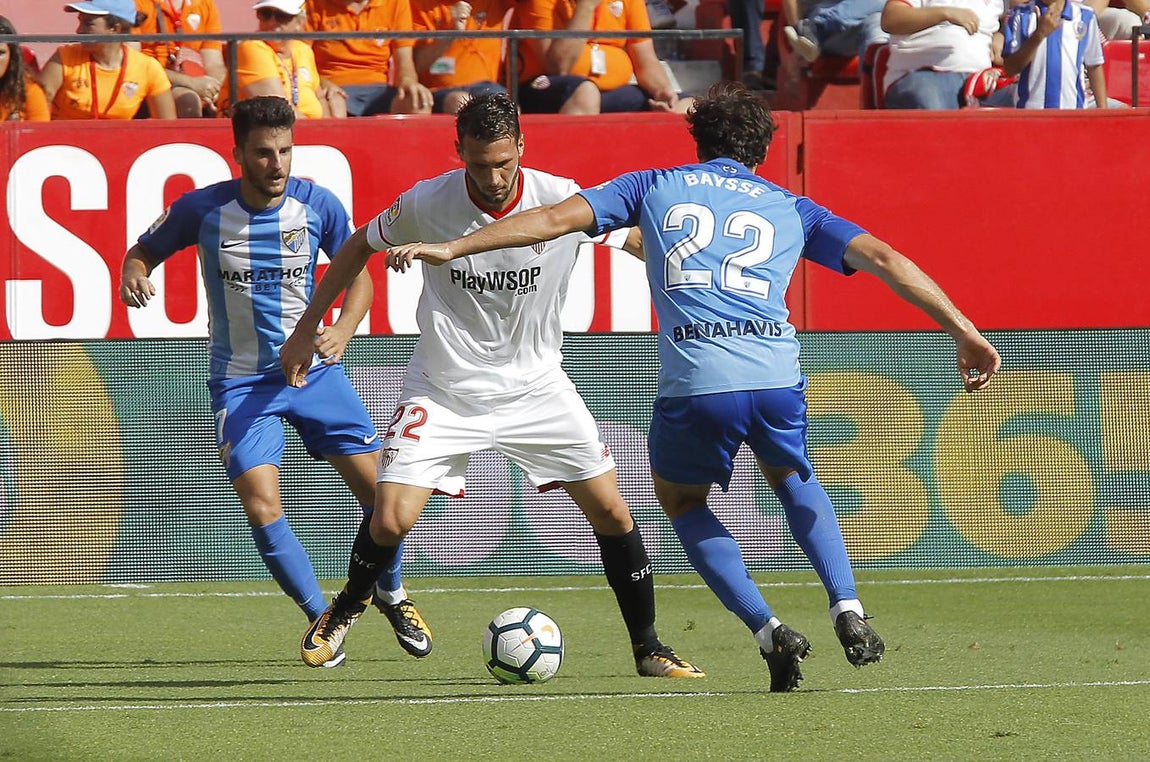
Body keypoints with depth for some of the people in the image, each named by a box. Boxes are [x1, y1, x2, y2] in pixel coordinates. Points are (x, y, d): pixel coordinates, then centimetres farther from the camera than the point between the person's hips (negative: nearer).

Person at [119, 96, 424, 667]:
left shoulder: (318, 205, -8)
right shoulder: (203, 209, -12)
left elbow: (358, 276, 5)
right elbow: (143, 252, 4)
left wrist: (342, 330, -14)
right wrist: (133, 275, -21)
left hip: (313, 368, 2)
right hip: (240, 380, -2)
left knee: (379, 488, -2)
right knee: (262, 508, -16)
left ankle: (392, 595, 26)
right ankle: (322, 618, 4)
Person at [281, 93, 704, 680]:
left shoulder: (561, 199, -15)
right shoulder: (426, 203, -15)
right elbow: (359, 247, 3)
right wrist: (305, 332, 6)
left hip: (535, 384, 1)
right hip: (443, 388, -1)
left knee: (611, 511, -5)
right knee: (390, 521, -13)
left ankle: (647, 648, 12)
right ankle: (347, 608, 20)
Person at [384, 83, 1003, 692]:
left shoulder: (654, 187, 20)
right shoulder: (790, 208, 23)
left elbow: (556, 218, 12)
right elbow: (884, 259, 15)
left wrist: (451, 248, 16)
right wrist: (967, 335, 16)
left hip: (693, 385, -2)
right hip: (777, 378, 2)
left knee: (680, 499, 27)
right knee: (792, 478, 35)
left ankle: (767, 630, 7)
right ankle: (847, 607, 14)